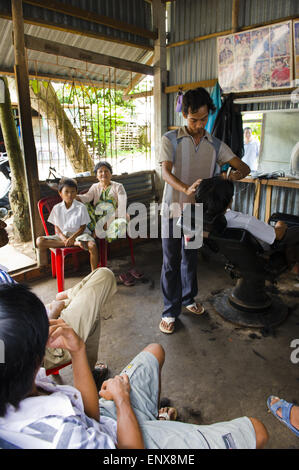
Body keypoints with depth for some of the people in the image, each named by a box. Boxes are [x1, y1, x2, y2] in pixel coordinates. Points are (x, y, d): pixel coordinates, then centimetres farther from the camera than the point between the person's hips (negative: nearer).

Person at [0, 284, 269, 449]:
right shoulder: (59, 433, -45)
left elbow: (88, 412, -12)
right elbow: (125, 441, -27)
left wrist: (77, 351, -25)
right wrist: (121, 396, -12)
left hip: (100, 418, 7)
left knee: (155, 351, 26)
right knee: (257, 432, -3)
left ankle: (157, 415, 46)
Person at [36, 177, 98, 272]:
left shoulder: (81, 207, -4)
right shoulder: (57, 208, 4)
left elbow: (82, 227, -4)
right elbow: (57, 228, 4)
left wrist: (72, 237, -21)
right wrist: (64, 238, -17)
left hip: (78, 234, -3)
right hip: (62, 235, 3)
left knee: (92, 245, -35)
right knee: (39, 241, -21)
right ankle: (75, 243, -26)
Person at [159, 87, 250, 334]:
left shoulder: (216, 145, 5)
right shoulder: (170, 139, -4)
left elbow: (244, 167, 2)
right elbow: (166, 172, -18)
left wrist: (232, 175, -23)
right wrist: (186, 189, -37)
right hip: (173, 209, -3)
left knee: (191, 258, 17)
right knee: (171, 261, 2)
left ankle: (188, 298, 39)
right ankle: (170, 311, 16)